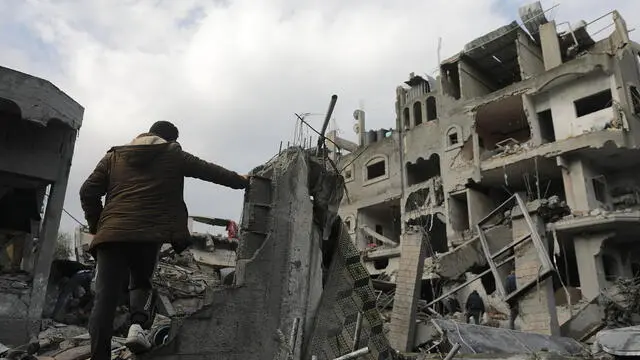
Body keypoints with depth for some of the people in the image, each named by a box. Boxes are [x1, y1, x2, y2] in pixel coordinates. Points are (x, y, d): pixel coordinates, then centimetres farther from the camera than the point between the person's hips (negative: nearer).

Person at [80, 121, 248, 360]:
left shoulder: (114, 156, 21)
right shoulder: (173, 154, 13)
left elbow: (88, 192, 14)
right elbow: (210, 171, 19)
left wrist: (96, 226, 22)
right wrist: (241, 181, 31)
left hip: (112, 233, 2)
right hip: (149, 234, -1)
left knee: (105, 297, 2)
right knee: (141, 282, 22)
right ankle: (139, 325, -2)